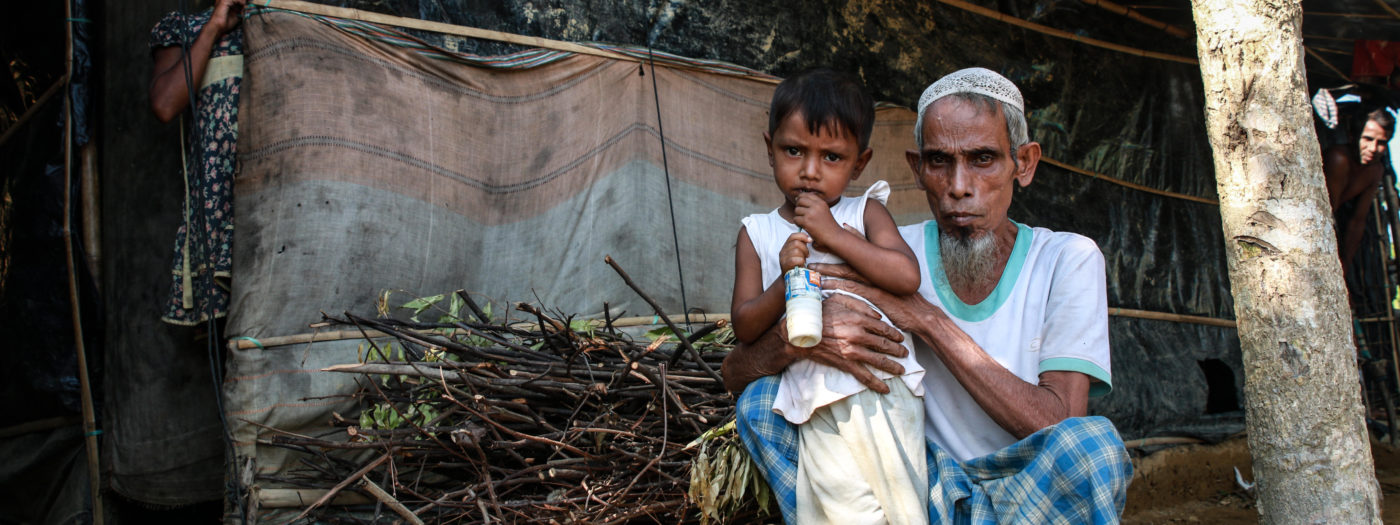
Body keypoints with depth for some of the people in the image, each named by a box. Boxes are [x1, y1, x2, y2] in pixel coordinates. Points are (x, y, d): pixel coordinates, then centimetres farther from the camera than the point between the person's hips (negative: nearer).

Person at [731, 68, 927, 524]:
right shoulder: (758, 233, 10)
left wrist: (834, 235, -12)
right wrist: (785, 280, -13)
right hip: (817, 402, 1)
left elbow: (906, 277, -11)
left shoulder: (865, 212, 7)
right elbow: (745, 328, 4)